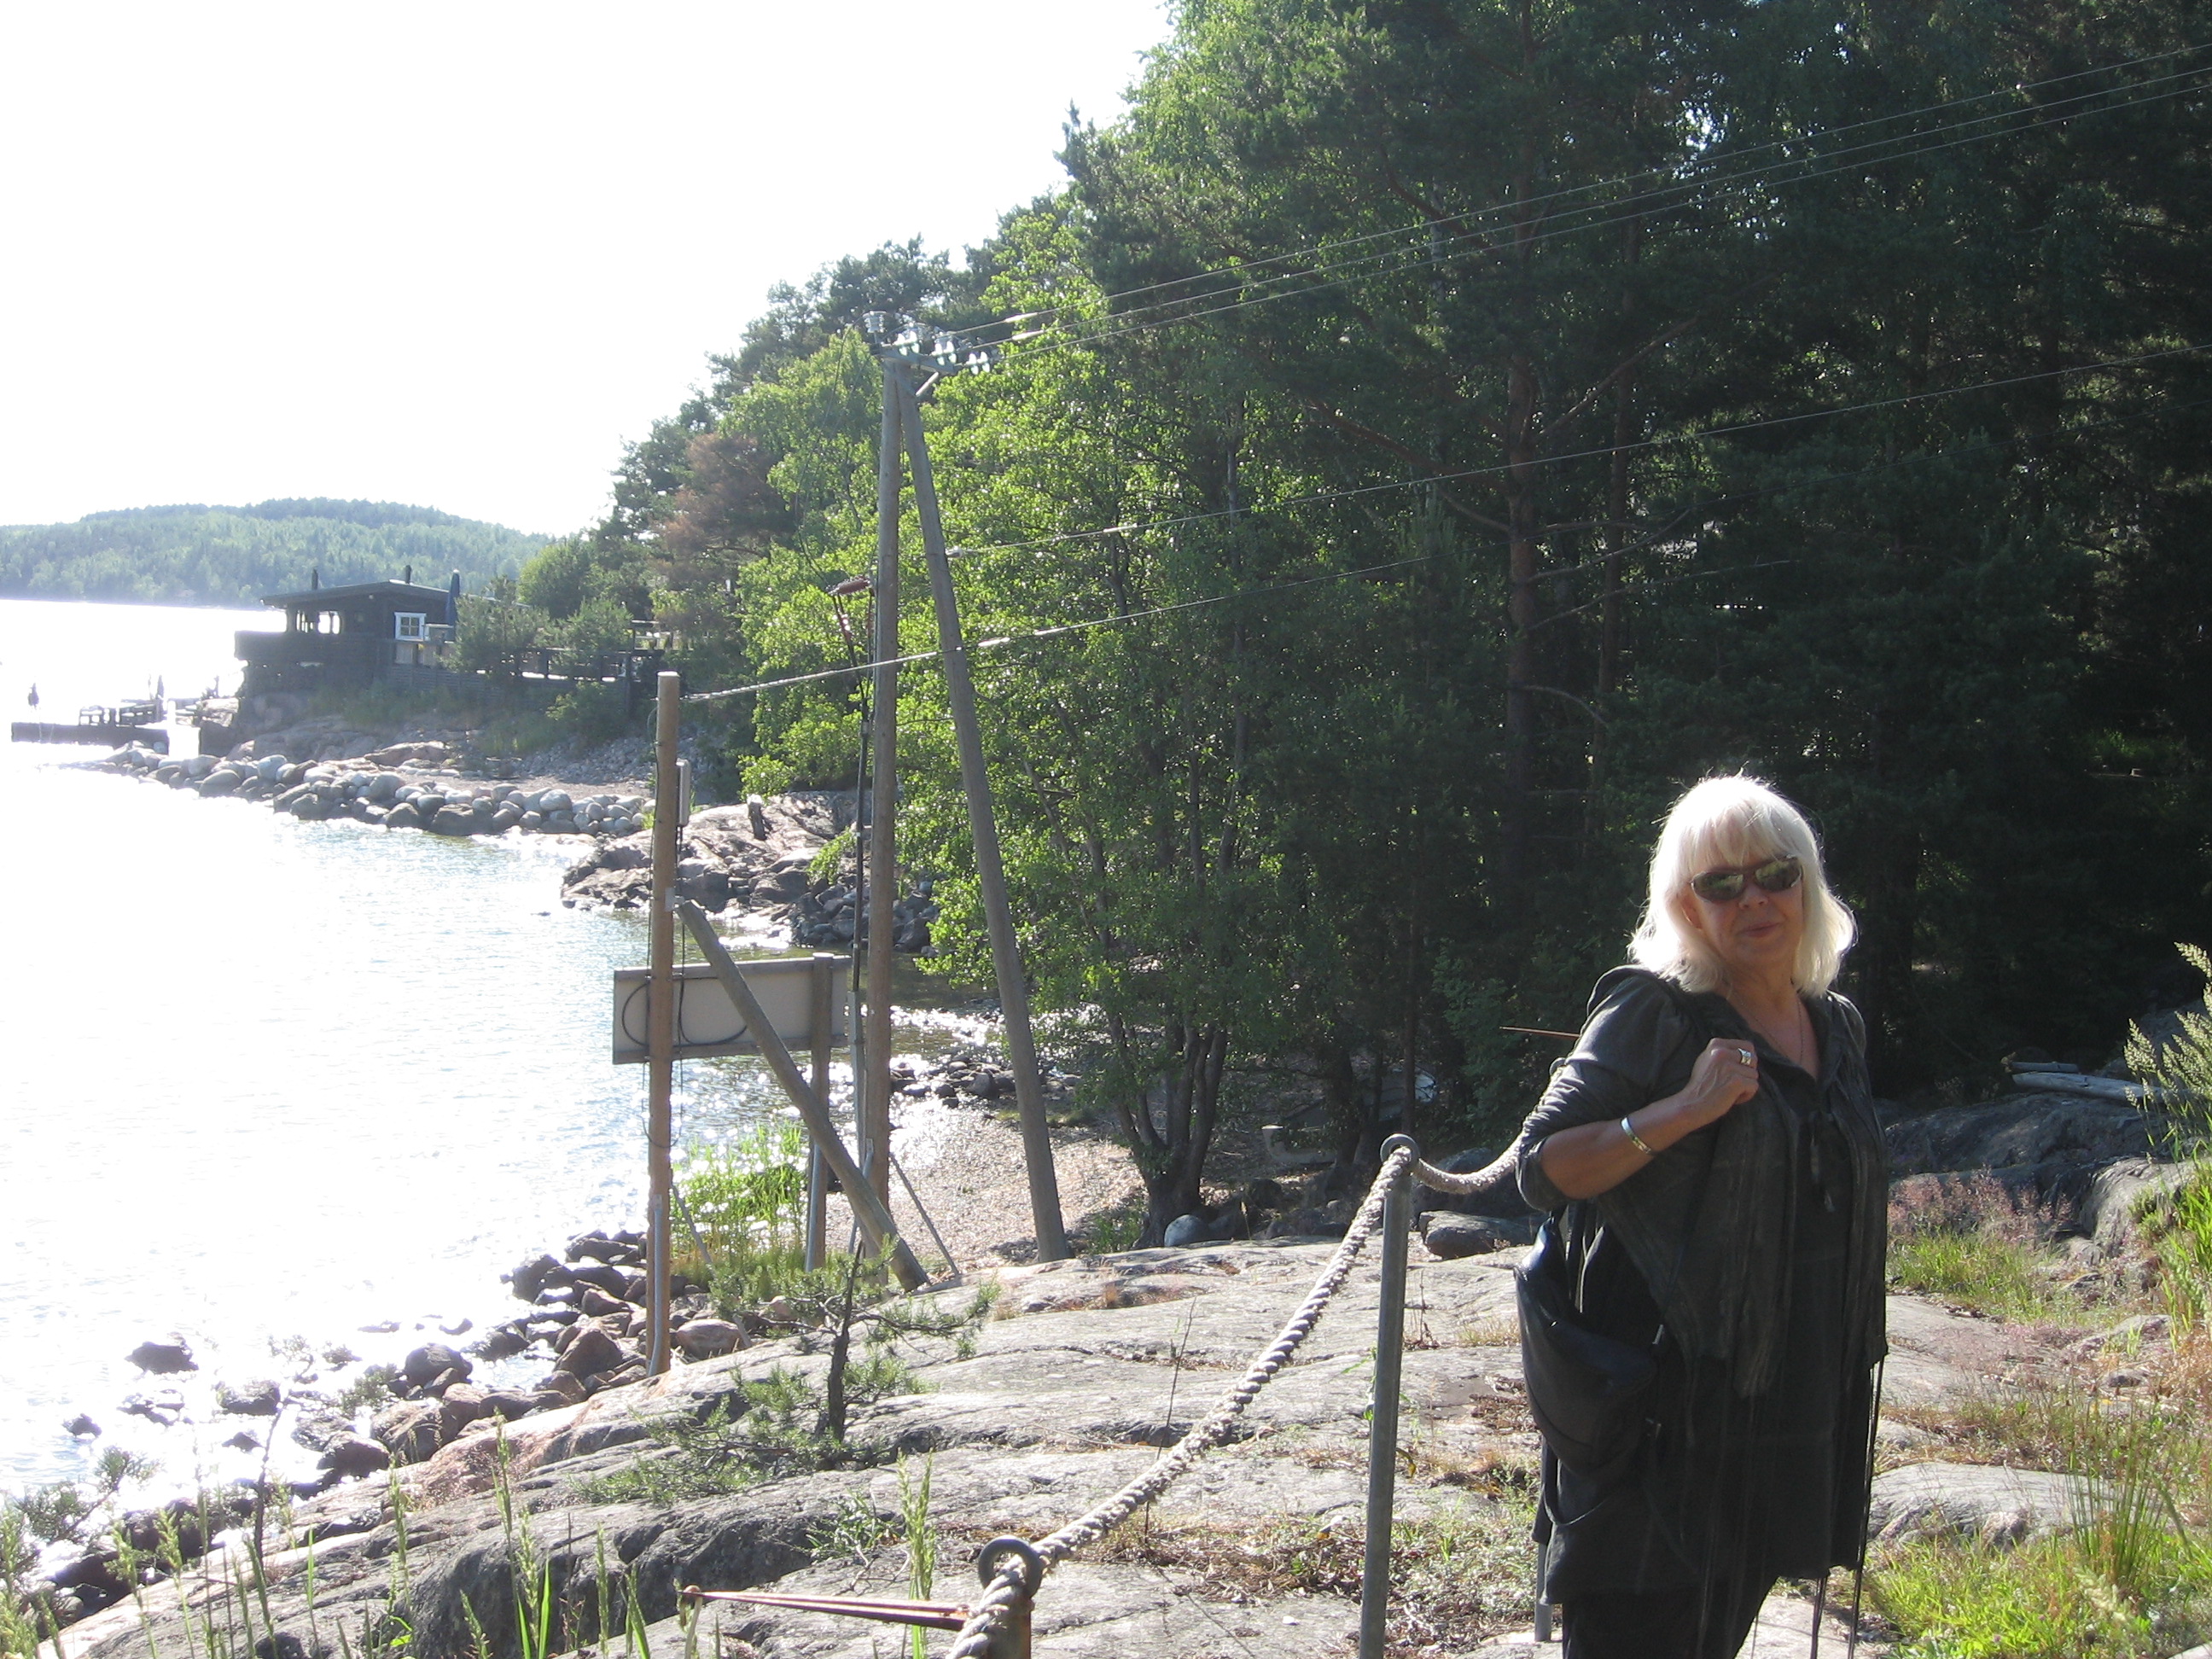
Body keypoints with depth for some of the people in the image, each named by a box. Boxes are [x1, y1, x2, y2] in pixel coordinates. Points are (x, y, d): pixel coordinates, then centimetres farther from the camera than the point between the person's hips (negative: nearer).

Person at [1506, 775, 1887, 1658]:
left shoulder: (1838, 1027, 11)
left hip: (1787, 1411, 7)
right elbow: (1539, 1165, -15)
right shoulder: (1654, 1012, -9)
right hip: (1668, 1410, -6)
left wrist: (1849, 1362, 21)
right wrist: (1686, 1109, -25)